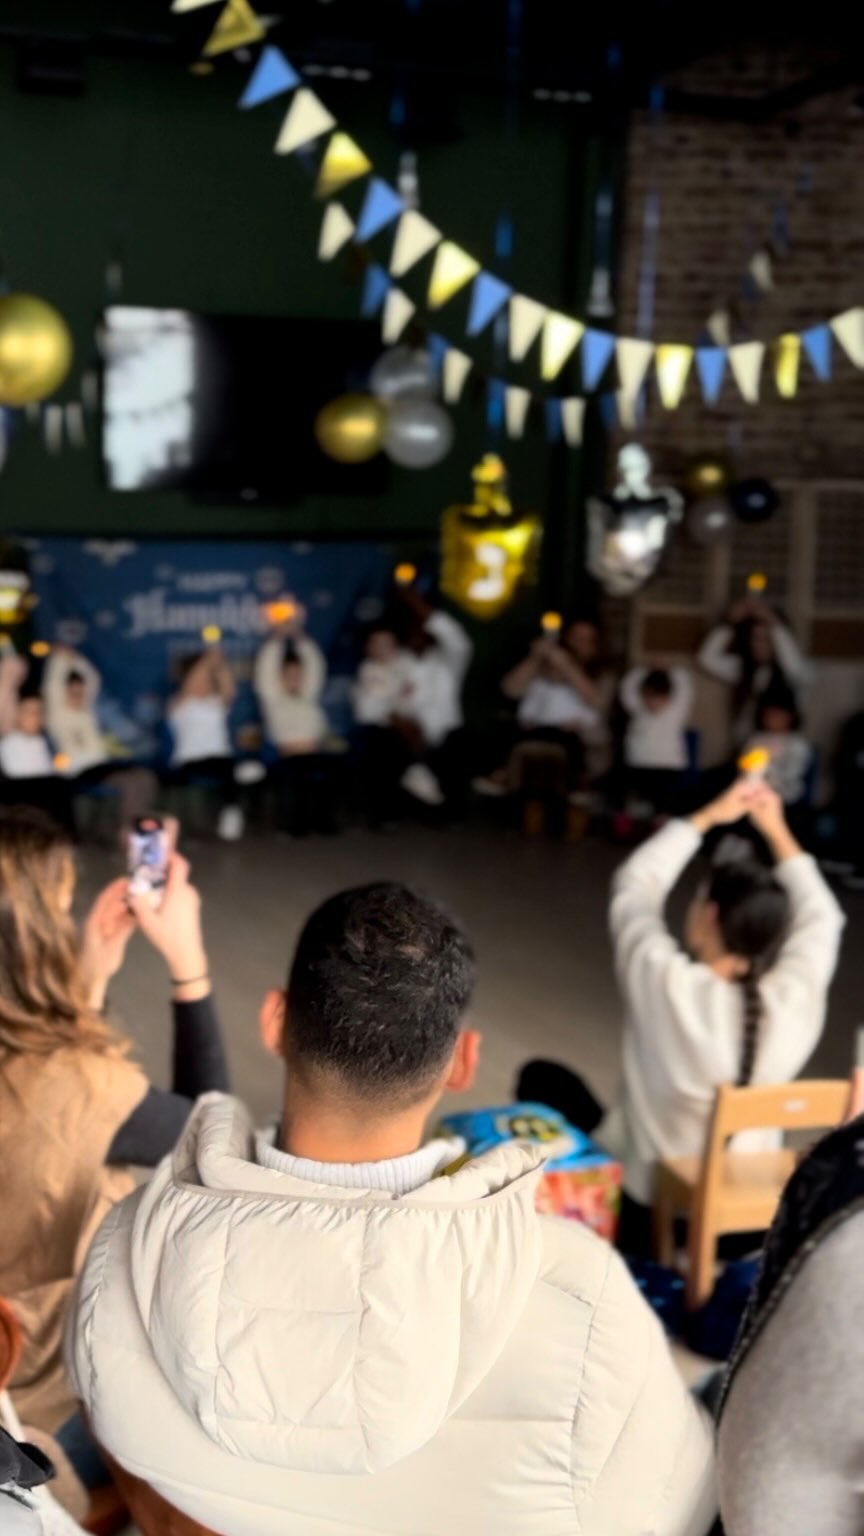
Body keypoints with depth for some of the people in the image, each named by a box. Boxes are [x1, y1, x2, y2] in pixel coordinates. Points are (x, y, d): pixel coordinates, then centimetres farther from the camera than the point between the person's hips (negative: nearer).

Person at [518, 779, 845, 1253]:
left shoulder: (665, 982, -25)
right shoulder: (796, 1002, -18)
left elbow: (636, 884, -6)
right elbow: (820, 919, 4)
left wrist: (707, 817, 2)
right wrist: (777, 832, 10)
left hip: (638, 1215, -4)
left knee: (542, 1077, 17)